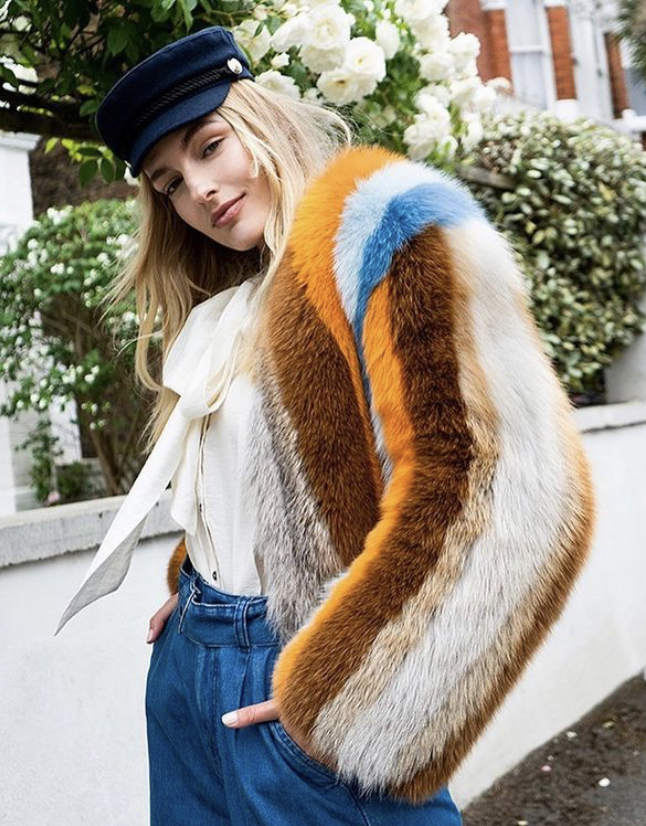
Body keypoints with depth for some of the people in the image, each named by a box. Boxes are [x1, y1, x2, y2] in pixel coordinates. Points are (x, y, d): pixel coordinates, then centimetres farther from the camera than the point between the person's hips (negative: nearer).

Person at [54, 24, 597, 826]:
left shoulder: (382, 227, -12)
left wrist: (346, 692, -19)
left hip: (299, 698, -8)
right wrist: (190, 591, 5)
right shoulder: (226, 307, 14)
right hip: (186, 662, 8)